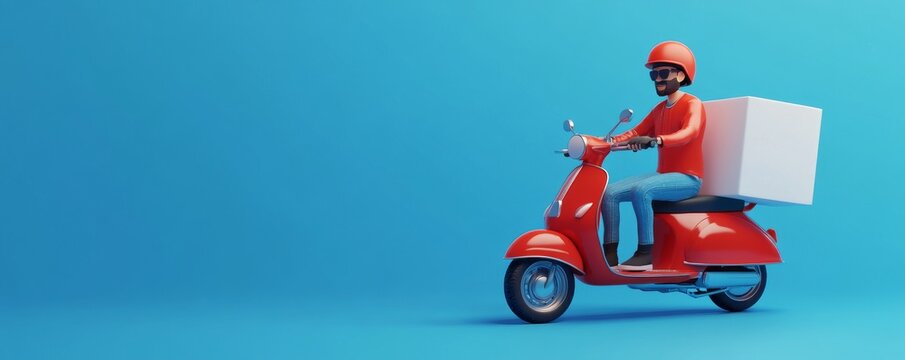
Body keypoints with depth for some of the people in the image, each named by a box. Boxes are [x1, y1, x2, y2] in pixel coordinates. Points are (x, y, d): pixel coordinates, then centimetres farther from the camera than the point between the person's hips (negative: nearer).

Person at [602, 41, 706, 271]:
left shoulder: (692, 104, -8)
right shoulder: (659, 109, 18)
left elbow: (689, 133, -29)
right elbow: (636, 133, 14)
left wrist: (655, 141, -46)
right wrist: (608, 141, -5)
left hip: (687, 178, -8)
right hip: (663, 175, 8)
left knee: (641, 190, -35)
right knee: (610, 193, -9)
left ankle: (646, 253, -29)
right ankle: (609, 254, -11)